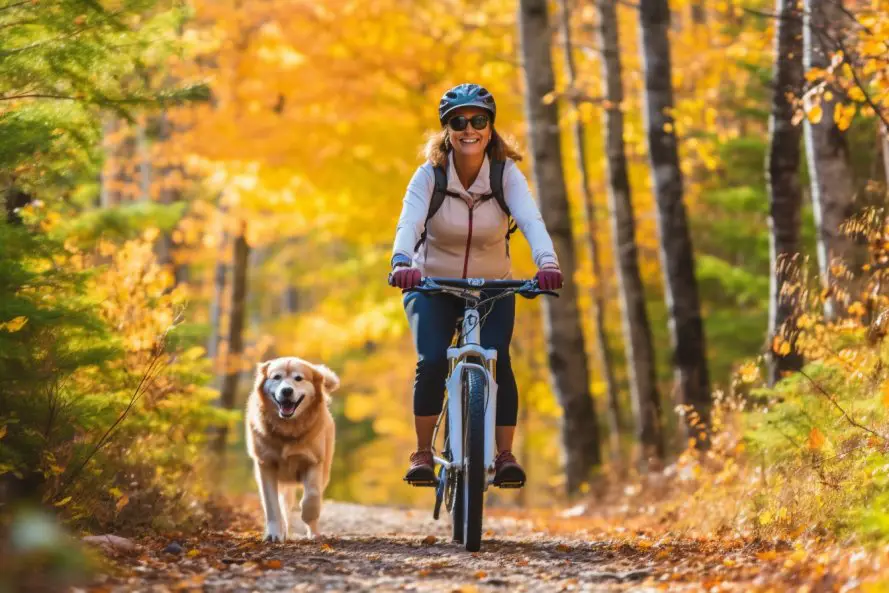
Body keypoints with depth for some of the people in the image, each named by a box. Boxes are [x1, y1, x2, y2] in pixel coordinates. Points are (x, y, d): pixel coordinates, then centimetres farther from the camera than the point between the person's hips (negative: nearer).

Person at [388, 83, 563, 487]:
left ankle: (505, 454, -11)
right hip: (433, 286, -1)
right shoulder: (429, 174, -15)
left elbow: (530, 219, -30)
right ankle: (423, 453, -5)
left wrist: (547, 262, -50)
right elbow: (409, 222, -32)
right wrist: (402, 263, -53)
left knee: (497, 358, -23)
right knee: (432, 360, -22)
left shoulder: (506, 174, -13)